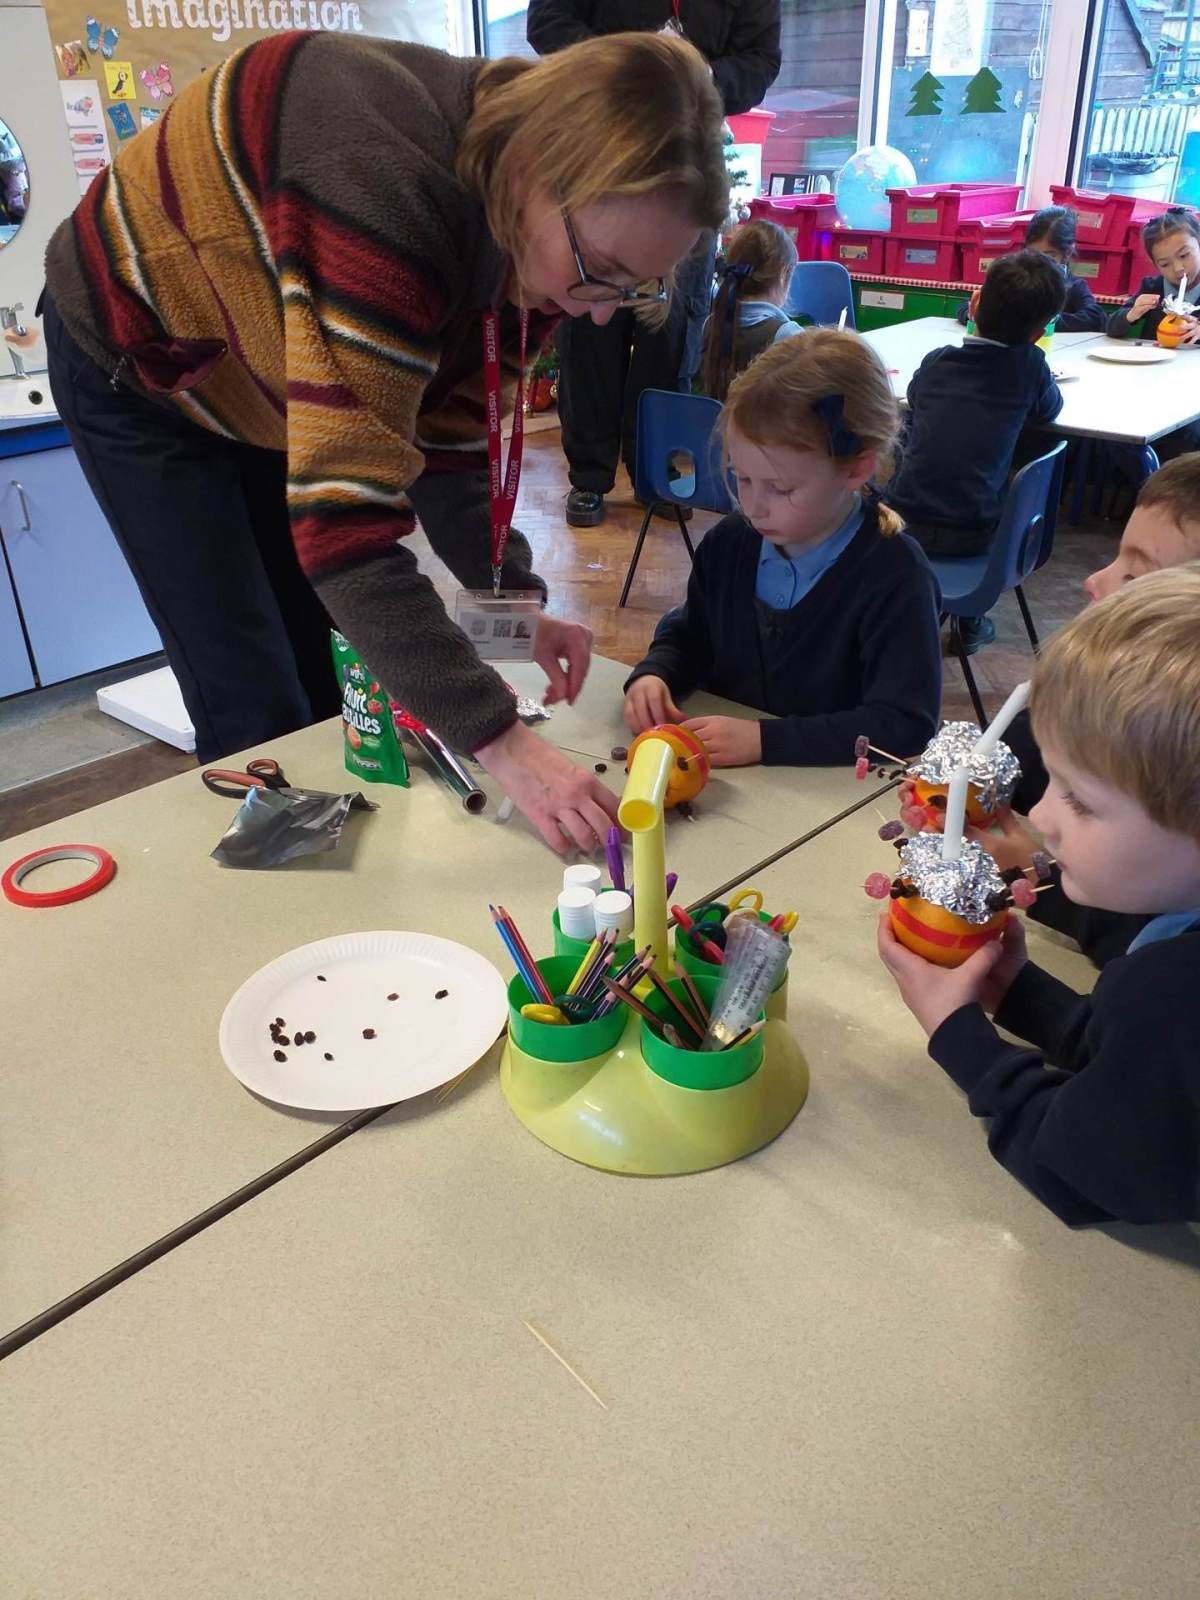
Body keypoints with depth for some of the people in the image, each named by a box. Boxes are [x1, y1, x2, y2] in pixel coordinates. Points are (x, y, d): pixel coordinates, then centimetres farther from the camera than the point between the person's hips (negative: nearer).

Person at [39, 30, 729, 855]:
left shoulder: (532, 225, -16)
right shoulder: (391, 195, -42)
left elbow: (447, 434, -9)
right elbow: (345, 517, -46)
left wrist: (512, 596, -22)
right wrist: (500, 741, -48)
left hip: (268, 380, 7)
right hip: (143, 358, -6)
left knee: (328, 685, 10)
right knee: (258, 713, -9)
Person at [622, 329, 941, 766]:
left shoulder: (895, 579, -16)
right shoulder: (730, 542, 2)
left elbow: (903, 725, -21)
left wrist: (763, 739, -27)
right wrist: (652, 675, -5)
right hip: (717, 784, 4)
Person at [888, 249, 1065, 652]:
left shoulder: (935, 361, 3)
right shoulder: (1029, 365, -5)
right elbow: (1047, 412, 13)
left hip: (903, 522, 2)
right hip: (971, 537, -1)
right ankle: (968, 620, 33)